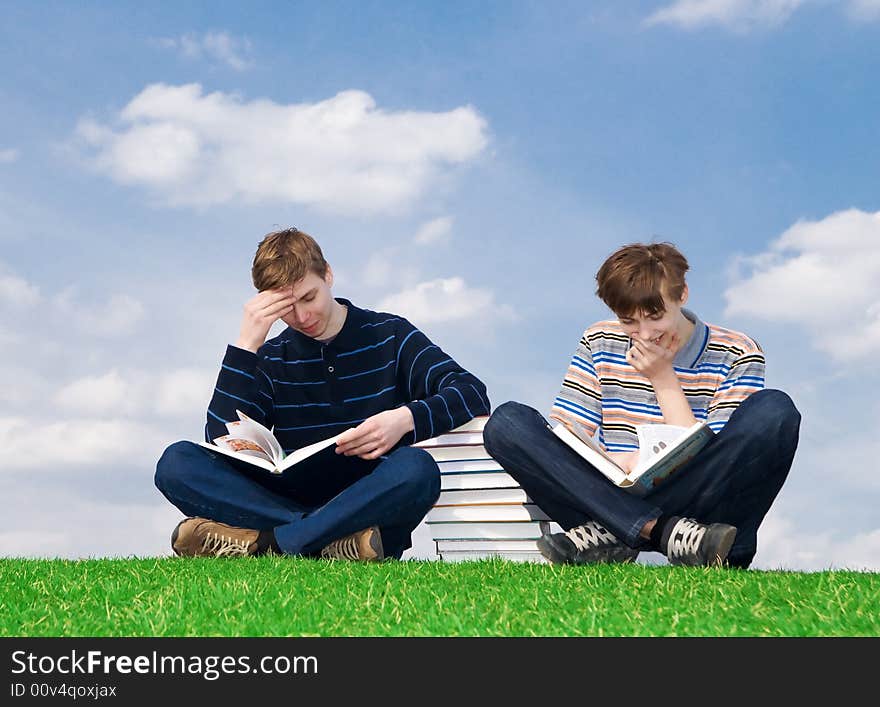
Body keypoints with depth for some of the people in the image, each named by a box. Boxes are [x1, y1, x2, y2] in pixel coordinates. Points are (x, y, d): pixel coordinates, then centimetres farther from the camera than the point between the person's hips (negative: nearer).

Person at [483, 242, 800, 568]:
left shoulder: (737, 355, 3)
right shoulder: (599, 344, 10)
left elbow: (714, 462, -4)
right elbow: (561, 440, 3)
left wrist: (665, 379, -5)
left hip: (698, 508, -2)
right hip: (613, 501, 2)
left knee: (774, 411, -27)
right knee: (506, 422, -19)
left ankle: (609, 534, -29)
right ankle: (667, 531, -32)